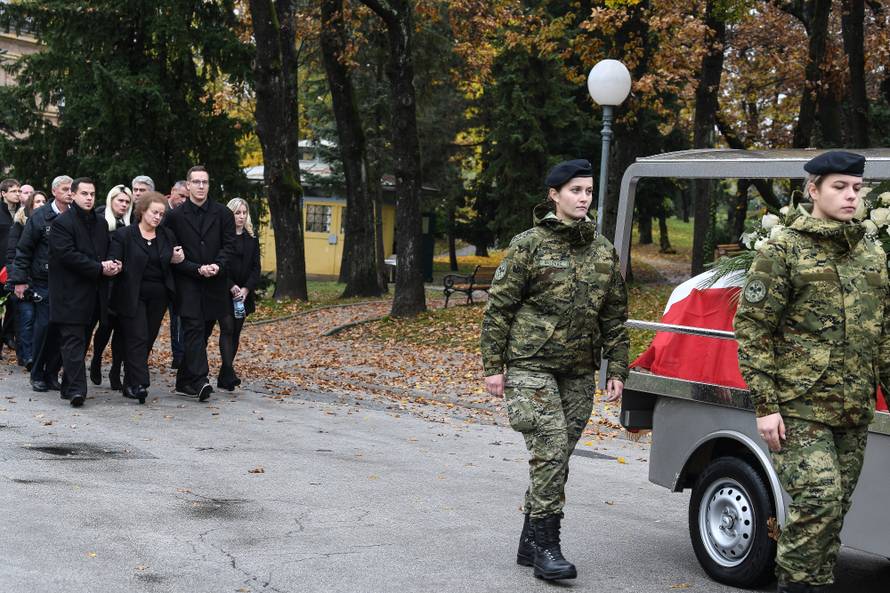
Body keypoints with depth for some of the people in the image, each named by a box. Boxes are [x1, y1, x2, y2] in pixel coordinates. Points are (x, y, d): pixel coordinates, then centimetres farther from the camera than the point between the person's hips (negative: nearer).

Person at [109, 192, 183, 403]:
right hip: (132, 296, -5)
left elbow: (172, 265, 21)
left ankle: (130, 383, 15)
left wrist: (177, 259, -1)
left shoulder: (167, 236, 12)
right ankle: (139, 384, -14)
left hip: (158, 297, 5)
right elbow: (113, 260, -5)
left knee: (148, 339, 5)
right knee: (138, 339, -11)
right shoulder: (123, 235, -2)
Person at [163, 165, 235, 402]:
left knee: (203, 331, 7)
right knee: (194, 329, -14)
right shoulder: (175, 216, 3)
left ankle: (184, 381, 17)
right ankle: (200, 380, -22)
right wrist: (197, 269, -13)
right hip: (187, 282, -3)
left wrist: (217, 265, -16)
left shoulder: (223, 214, 8)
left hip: (214, 283, 3)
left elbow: (229, 245, 3)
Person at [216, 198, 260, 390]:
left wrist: (246, 289, -8)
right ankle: (229, 374, -19)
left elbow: (256, 268, 6)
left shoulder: (252, 240, 10)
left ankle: (223, 377, 12)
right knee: (227, 329, -13)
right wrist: (231, 286, -16)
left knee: (236, 332, 6)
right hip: (223, 293, -5)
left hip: (243, 294, 5)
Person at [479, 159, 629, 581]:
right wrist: (492, 366, -7)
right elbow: (498, 308, -3)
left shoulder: (603, 251, 9)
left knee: (558, 457, 8)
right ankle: (546, 546, -7)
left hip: (579, 373, 5)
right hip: (531, 367, -5)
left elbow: (615, 316, 14)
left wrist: (617, 370, 8)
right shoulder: (529, 245, -4)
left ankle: (530, 542, 20)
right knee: (550, 450, -14)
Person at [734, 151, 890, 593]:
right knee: (819, 498, -16)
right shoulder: (782, 252, -4)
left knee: (836, 507, 9)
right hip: (800, 408, -6)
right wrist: (765, 404, -12)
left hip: (854, 411, 6)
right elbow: (752, 329, -7)